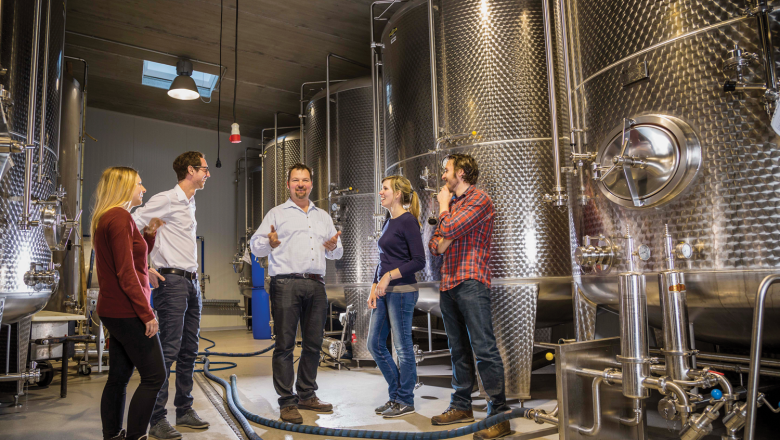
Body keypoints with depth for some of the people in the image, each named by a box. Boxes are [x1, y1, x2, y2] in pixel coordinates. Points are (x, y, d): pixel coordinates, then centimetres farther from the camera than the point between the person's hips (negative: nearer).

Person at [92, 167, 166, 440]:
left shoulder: (105, 218, 16)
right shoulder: (120, 217, -15)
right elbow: (126, 273, -20)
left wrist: (149, 233, 11)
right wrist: (147, 313, -18)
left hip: (113, 311, 10)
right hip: (128, 312, -10)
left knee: (119, 376, 14)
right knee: (154, 376, -4)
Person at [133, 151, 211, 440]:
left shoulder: (189, 203, 18)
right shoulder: (166, 200, -8)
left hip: (191, 281, 9)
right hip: (171, 281, -9)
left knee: (189, 350, 12)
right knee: (169, 349, -8)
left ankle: (185, 410, 22)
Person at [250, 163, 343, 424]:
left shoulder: (323, 217, 21)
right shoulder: (276, 214, 8)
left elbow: (337, 253, 24)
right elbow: (255, 246, 1)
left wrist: (333, 247, 1)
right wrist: (269, 243, -20)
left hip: (316, 285, 5)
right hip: (286, 284, -4)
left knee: (313, 344, 9)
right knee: (285, 344, -3)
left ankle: (307, 395, 23)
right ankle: (287, 402, 5)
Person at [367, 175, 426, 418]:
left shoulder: (408, 221, -11)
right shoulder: (388, 223, 15)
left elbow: (418, 261, -16)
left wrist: (389, 276, -17)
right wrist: (374, 288, 8)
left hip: (402, 291, -9)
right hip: (384, 292, 9)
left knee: (402, 346, 2)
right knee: (375, 344, 12)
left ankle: (406, 401, 18)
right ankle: (396, 395, 26)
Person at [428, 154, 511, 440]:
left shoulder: (479, 200, -4)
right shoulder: (451, 203, 22)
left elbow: (449, 229, -18)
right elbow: (434, 244, 20)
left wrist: (444, 205, 1)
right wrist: (440, 241, -4)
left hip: (471, 283, -8)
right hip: (448, 284, 8)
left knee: (484, 349, -9)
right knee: (458, 349, 13)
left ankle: (499, 414, -3)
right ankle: (461, 406, 23)